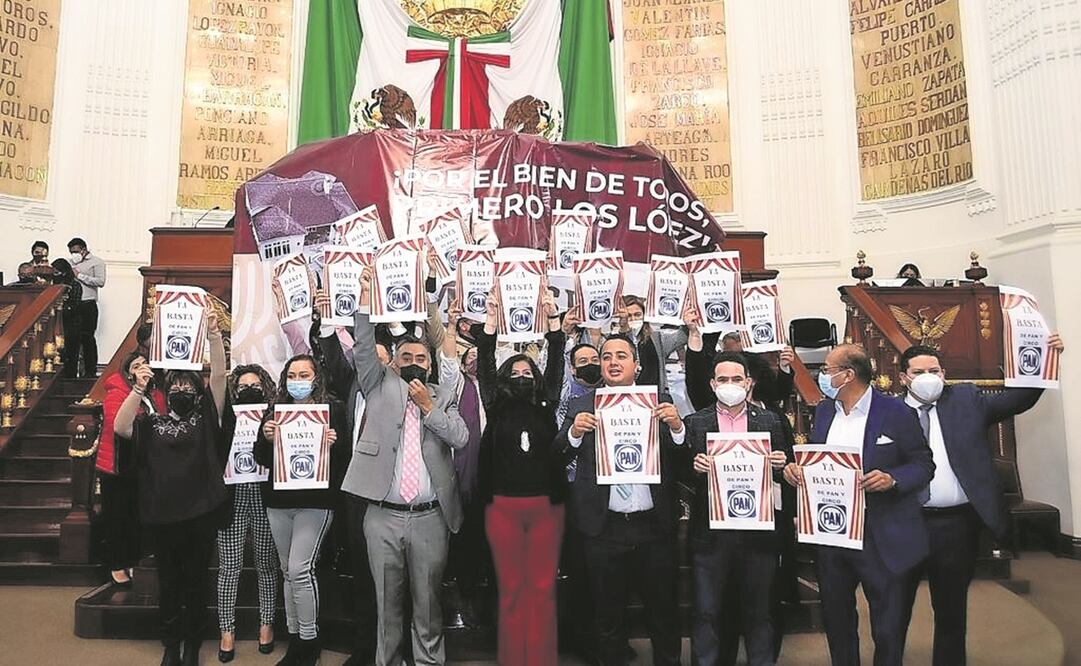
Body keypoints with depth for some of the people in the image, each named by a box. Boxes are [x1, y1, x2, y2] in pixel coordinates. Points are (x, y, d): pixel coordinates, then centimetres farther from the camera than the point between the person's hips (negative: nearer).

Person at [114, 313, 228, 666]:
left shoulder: (205, 417, 5)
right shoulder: (152, 422, 10)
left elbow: (219, 374, -6)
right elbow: (119, 427, -9)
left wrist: (213, 332, -17)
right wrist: (139, 388, -19)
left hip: (202, 513, -1)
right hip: (162, 514, 1)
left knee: (195, 582, 10)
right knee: (169, 584, 12)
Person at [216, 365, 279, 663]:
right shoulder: (226, 419, 3)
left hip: (264, 496, 0)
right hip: (233, 496, 0)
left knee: (266, 564, 10)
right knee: (229, 566, 5)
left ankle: (266, 623, 25)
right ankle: (227, 630, 20)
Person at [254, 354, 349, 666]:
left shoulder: (333, 410, -1)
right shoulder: (275, 411, 10)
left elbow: (346, 456, -2)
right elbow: (262, 460, 7)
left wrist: (333, 443, -22)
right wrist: (265, 438, -12)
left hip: (315, 501, -4)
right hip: (279, 501, 5)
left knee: (300, 569, -10)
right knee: (288, 571, 12)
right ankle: (294, 640, 24)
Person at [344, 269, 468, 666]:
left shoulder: (443, 397, 9)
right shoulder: (380, 387, 8)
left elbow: (460, 438, -3)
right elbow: (363, 350, -5)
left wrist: (428, 406, -10)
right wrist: (366, 298, -13)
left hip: (430, 517, 0)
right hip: (383, 516, 0)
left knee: (428, 602, 10)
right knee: (387, 602, 11)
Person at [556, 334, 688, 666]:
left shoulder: (659, 401, 2)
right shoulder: (582, 405, 2)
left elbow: (681, 457, -1)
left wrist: (676, 426, -20)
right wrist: (574, 432, -21)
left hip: (654, 525, 0)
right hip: (604, 527, 0)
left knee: (664, 611, 14)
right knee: (608, 614, 16)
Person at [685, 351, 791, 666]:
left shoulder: (770, 421, 6)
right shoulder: (696, 422, 2)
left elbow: (784, 469, 9)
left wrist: (781, 465, -13)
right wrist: (695, 466, -21)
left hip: (758, 531, 1)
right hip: (711, 531, -1)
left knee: (758, 612, 13)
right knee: (707, 613, 7)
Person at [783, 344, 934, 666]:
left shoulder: (895, 412, -8)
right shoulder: (823, 410, 8)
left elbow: (924, 464, -5)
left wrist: (893, 479, -23)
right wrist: (795, 467, -5)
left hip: (881, 539, -5)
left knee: (888, 630, 7)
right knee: (836, 621, 18)